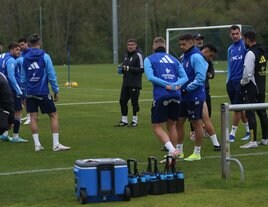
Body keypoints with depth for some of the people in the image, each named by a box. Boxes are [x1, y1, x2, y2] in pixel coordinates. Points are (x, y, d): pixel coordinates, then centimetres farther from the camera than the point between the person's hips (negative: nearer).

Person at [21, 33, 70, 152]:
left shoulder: (25, 58, 4)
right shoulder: (44, 56, -5)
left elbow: (23, 78, 8)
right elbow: (51, 75, -7)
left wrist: (24, 92, 15)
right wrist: (56, 91, 0)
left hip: (30, 92, 3)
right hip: (43, 92, -3)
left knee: (33, 117, 7)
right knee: (53, 115, 4)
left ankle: (37, 144, 3)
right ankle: (56, 144, -1)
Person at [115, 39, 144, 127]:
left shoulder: (138, 55, -10)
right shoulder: (126, 55, 15)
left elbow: (141, 69, -17)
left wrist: (129, 68, -21)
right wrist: (121, 68, 5)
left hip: (135, 84, -7)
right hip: (126, 83, 8)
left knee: (134, 102, -1)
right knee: (122, 101, 6)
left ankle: (134, 121, 10)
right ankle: (124, 121, 15)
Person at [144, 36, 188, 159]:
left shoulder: (149, 59, 8)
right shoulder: (174, 59, 19)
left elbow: (150, 77, -9)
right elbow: (184, 78, 7)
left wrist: (167, 85, -10)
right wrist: (175, 85, -7)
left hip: (161, 96, -4)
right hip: (176, 96, 4)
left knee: (157, 127, 1)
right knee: (171, 125, 17)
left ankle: (172, 149, -20)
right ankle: (172, 155, 16)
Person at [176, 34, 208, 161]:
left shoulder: (196, 57, -15)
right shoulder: (184, 57, 13)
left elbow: (200, 77, -22)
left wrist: (187, 88, -22)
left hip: (195, 97, -9)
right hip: (183, 97, 9)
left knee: (197, 123, 1)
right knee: (179, 122, 11)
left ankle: (197, 153, 9)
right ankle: (179, 150, 22)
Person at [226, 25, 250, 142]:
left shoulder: (244, 45, -7)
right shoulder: (230, 49, 14)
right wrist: (228, 79, 12)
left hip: (241, 81, -7)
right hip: (231, 82, 7)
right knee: (239, 108, 12)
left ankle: (232, 134, 0)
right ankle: (248, 131, 24)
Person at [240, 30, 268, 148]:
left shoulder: (251, 53, -16)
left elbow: (248, 73, -21)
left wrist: (242, 82, -3)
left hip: (251, 88, -9)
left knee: (250, 113, -7)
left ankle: (253, 141, -10)